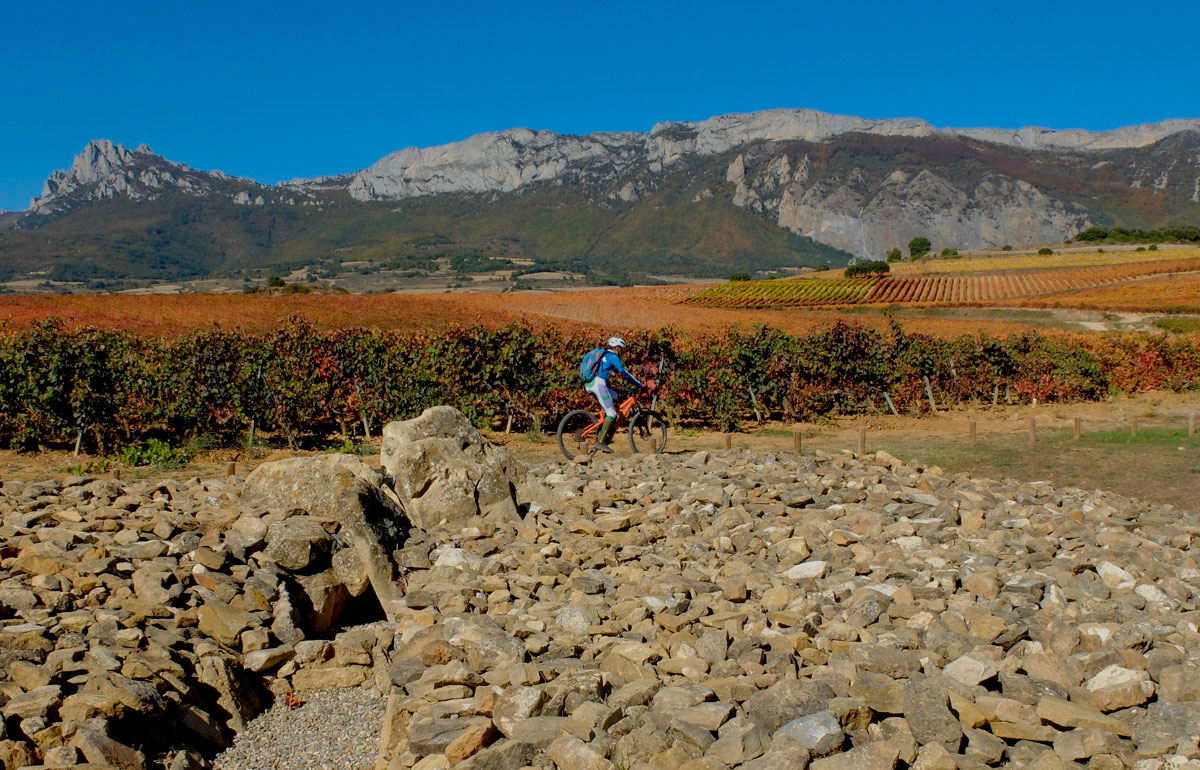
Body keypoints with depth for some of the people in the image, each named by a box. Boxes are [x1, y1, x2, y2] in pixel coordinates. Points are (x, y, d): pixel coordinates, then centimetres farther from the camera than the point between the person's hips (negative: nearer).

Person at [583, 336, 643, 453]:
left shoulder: (603, 354, 26)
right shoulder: (613, 356, -1)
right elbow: (624, 373, -4)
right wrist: (639, 384, 3)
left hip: (589, 384, 9)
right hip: (598, 383, -9)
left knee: (614, 397, 26)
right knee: (612, 414, -4)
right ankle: (601, 442, -11)